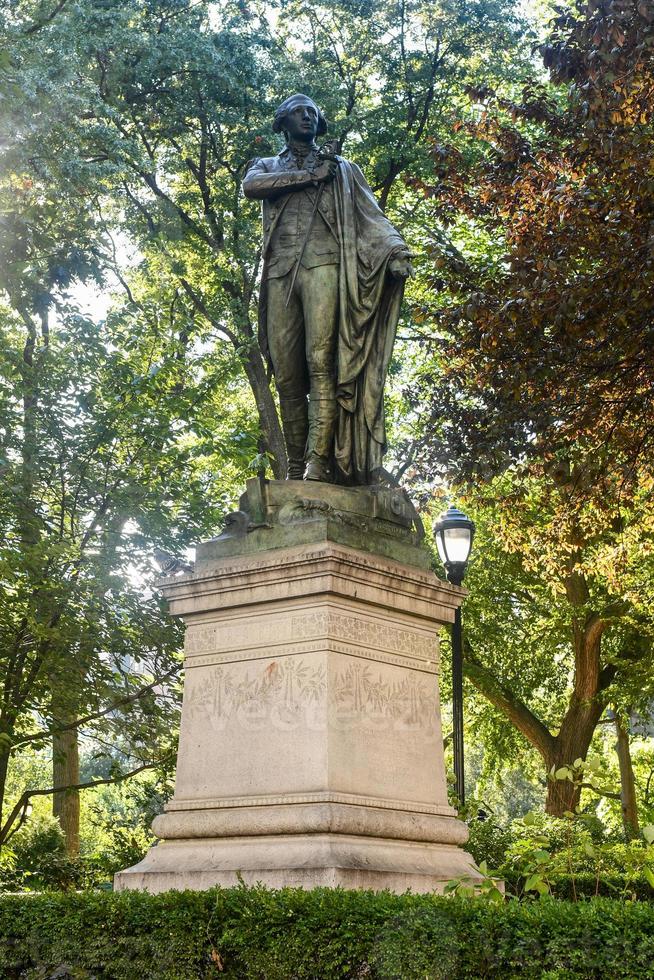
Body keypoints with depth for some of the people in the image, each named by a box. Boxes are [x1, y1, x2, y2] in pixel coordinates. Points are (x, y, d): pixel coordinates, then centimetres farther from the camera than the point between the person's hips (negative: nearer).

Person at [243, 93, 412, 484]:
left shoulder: (341, 168, 25)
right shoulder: (267, 166, 28)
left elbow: (371, 213, 10)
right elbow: (251, 186, 3)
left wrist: (396, 249, -8)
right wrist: (310, 176, 2)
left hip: (323, 264, -2)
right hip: (280, 271, 2)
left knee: (322, 364, -18)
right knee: (287, 375, -6)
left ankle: (318, 464, -27)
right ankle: (295, 470, -5)